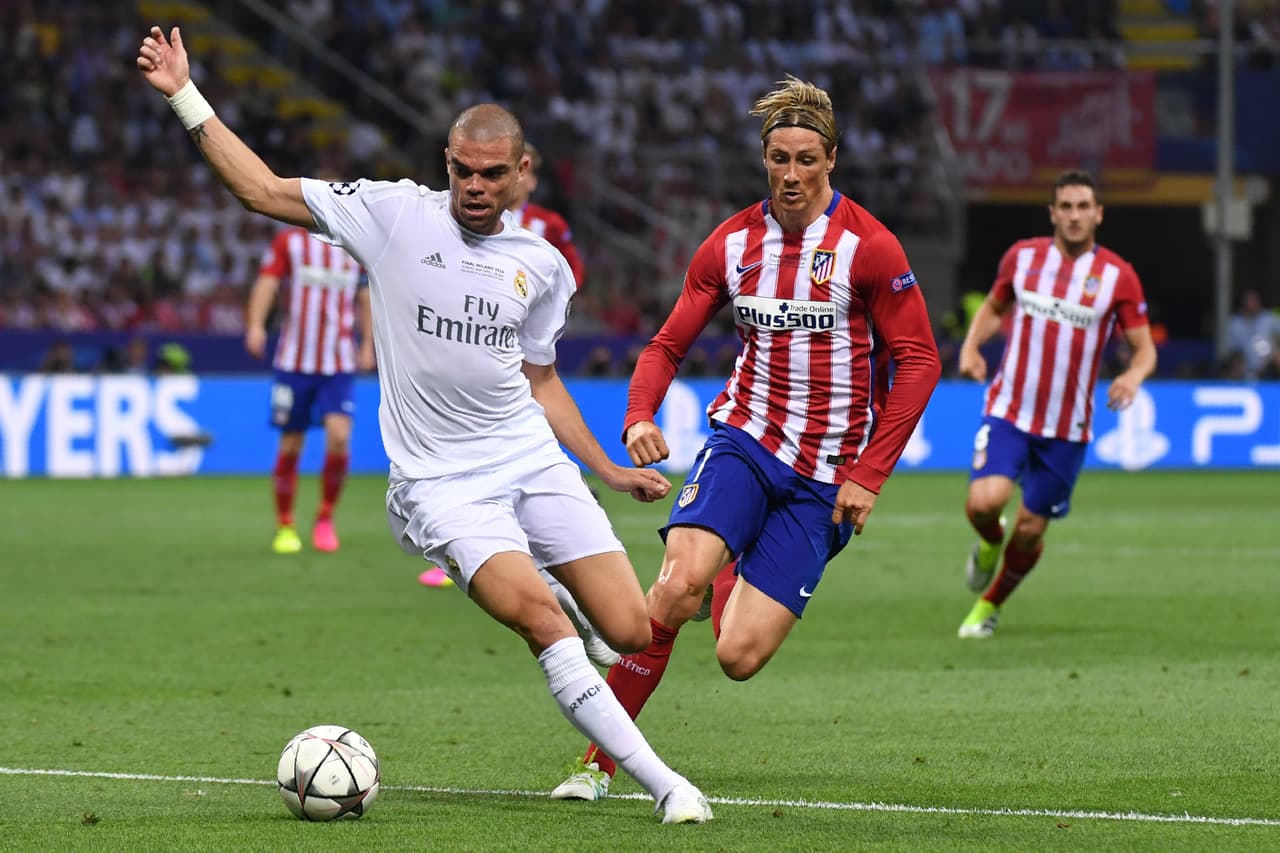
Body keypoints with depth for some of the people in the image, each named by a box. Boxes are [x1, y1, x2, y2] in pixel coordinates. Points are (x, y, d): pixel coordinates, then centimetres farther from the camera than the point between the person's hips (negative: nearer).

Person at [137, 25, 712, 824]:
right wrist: (186, 96, -3)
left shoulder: (543, 265, 10)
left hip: (533, 460, 4)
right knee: (537, 616, -25)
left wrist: (610, 470, 21)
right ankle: (662, 780, -21)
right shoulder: (396, 214, 0)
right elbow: (264, 189, 2)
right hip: (441, 480, -4)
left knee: (632, 633, -7)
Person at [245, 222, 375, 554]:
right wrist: (255, 325, -25)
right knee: (290, 446, 1)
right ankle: (284, 526, 17)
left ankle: (325, 519, 3)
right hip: (295, 361, -1)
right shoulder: (289, 241, 2)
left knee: (339, 437, -16)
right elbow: (267, 282, -10)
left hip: (340, 364, 1)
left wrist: (367, 344, 16)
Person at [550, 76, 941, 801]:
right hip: (744, 441, 2)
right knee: (678, 585, -28)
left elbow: (919, 360, -5)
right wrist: (641, 417, -11)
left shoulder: (868, 246, -8)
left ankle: (730, 579, 29)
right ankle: (599, 761, -14)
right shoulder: (733, 244, 3)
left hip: (823, 480, -2)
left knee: (740, 657, -10)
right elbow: (668, 344, 10)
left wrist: (869, 475, -10)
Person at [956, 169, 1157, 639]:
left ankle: (989, 606, 32)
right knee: (985, 501, -22)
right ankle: (989, 542, 16)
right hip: (1009, 411, 0)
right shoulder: (1022, 257, 1)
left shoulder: (1118, 276, -5)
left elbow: (1144, 348, -2)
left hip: (1067, 428, 0)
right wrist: (971, 346, -1)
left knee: (1029, 530, 4)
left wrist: (1133, 376, -25)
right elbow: (994, 307, 19)